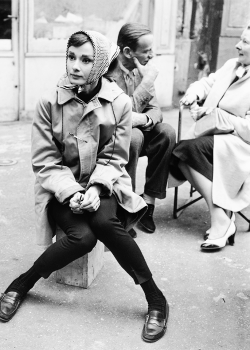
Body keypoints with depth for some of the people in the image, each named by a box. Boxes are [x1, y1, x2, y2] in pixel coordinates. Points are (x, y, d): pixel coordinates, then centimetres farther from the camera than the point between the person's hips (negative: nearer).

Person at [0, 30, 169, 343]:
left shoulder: (119, 103, -6)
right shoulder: (49, 102, -9)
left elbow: (114, 157, -2)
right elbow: (44, 161, -7)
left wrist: (96, 188, -19)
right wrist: (71, 193, -20)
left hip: (102, 184, 1)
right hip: (61, 188, -1)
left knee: (106, 223, -31)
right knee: (82, 236, -28)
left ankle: (156, 299, -13)